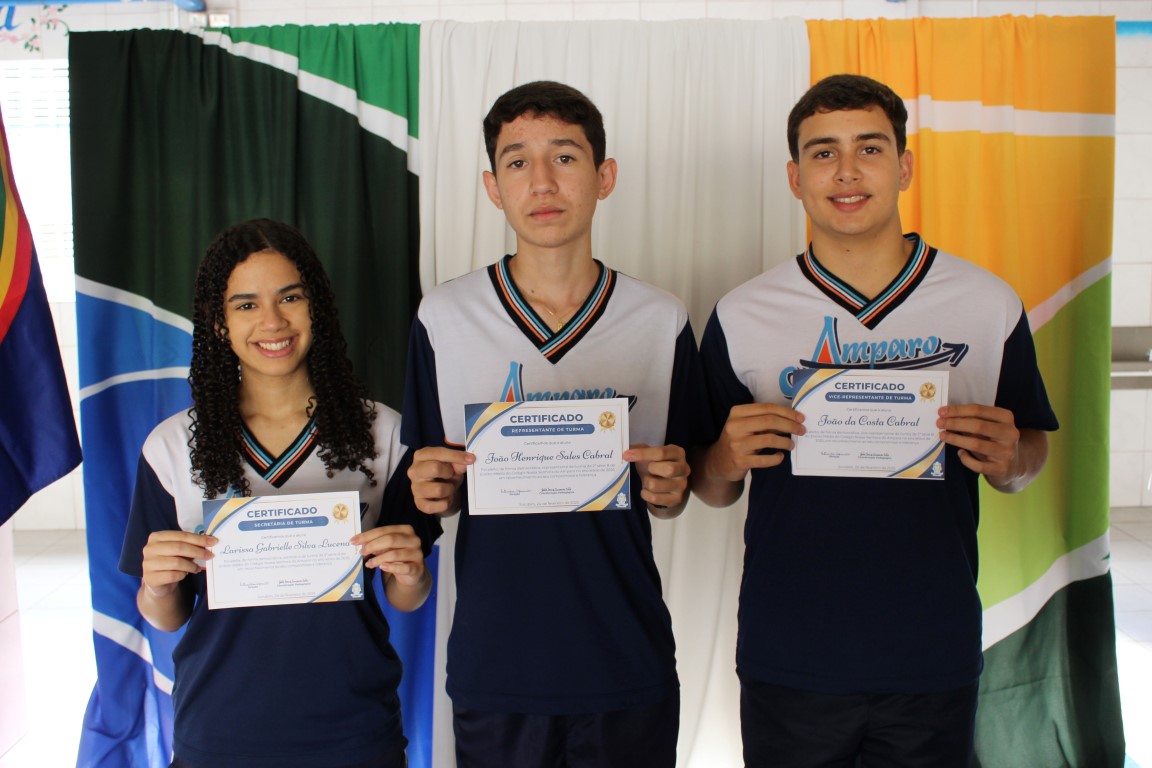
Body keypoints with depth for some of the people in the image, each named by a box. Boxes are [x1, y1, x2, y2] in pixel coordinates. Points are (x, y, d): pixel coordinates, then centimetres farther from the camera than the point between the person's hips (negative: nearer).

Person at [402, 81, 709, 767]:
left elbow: (672, 499, 6)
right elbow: (436, 493, 5)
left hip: (629, 666, 1)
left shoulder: (661, 321, -3)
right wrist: (434, 490, -16)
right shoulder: (443, 318, -3)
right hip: (493, 666, 0)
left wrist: (669, 489, -15)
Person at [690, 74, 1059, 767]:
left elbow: (1030, 454, 9)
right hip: (787, 664, 0)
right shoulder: (741, 317, -3)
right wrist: (727, 460, -18)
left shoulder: (989, 305, -1)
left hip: (935, 661, 1)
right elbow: (709, 489, 4)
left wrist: (1007, 459, -13)